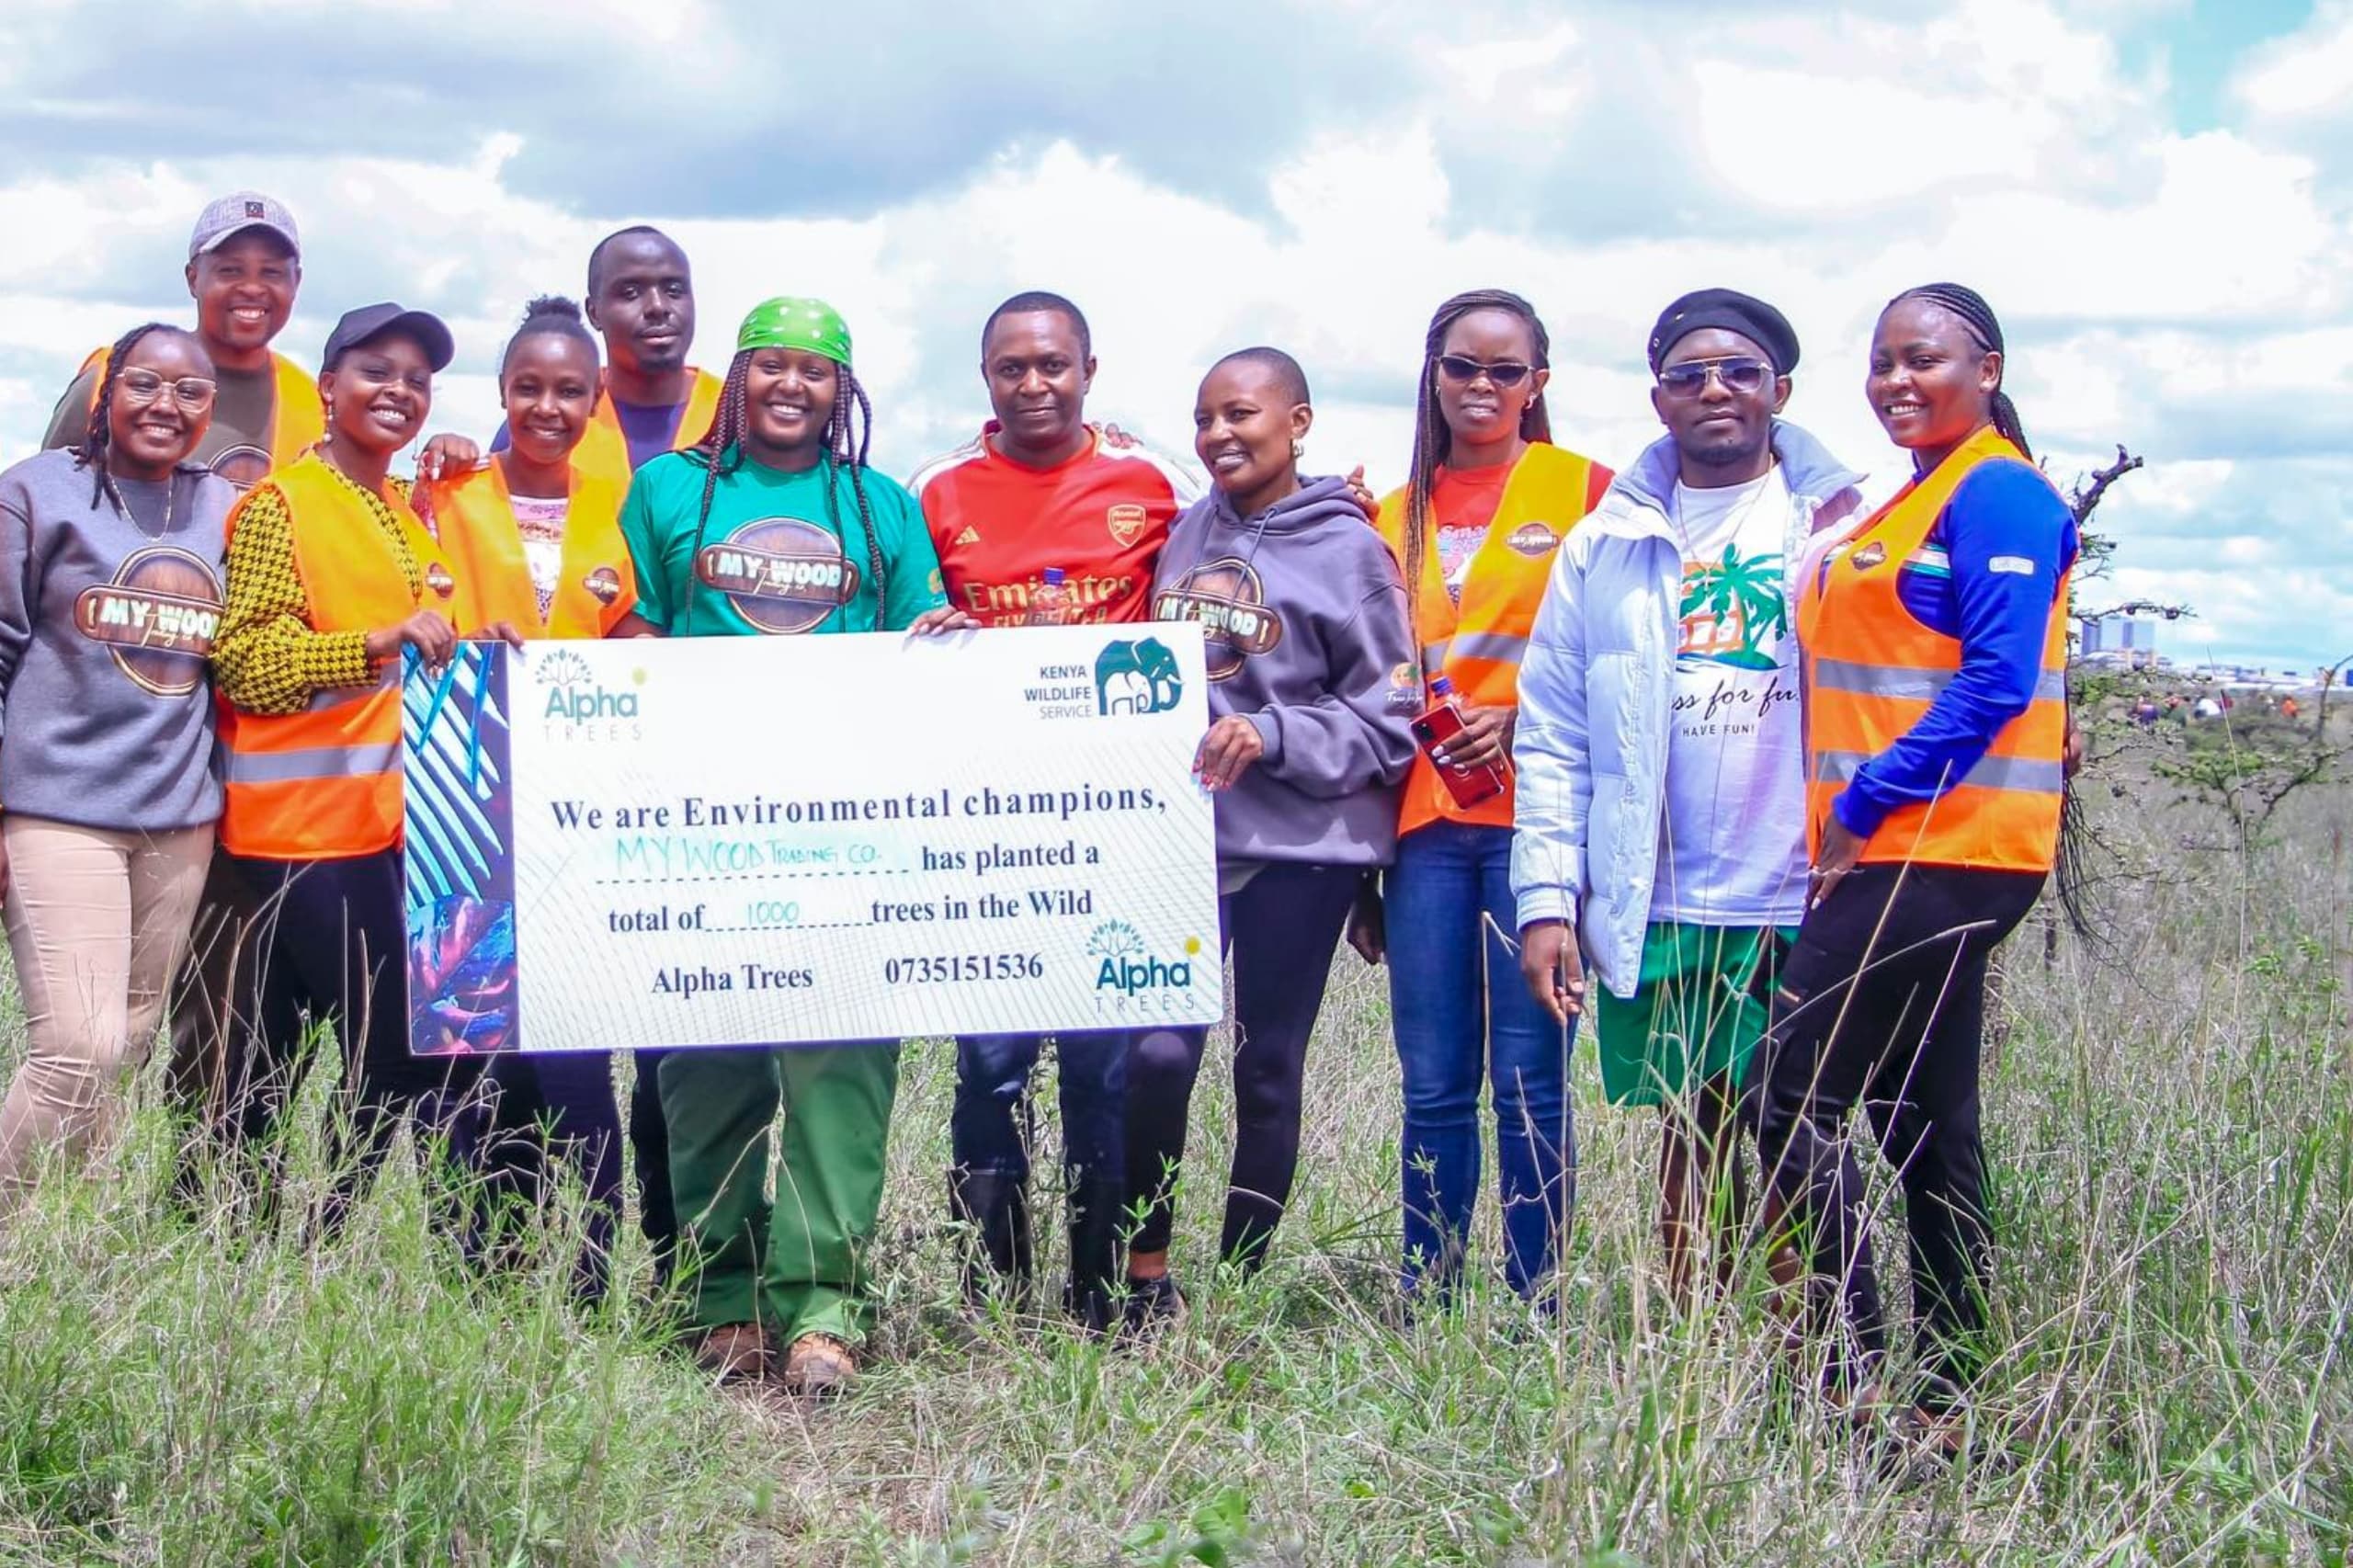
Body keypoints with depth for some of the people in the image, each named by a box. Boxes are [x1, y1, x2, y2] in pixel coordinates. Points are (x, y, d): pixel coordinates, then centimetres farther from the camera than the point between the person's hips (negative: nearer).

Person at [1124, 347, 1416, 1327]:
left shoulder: (1347, 548, -4)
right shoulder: (1185, 534, 10)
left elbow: (1387, 722, -4)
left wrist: (1272, 737, -17)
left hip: (1299, 850, -3)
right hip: (1182, 835, 3)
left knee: (1268, 1072, 7)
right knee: (1157, 1053, -11)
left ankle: (1238, 1285, 19)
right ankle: (1145, 1274, 5)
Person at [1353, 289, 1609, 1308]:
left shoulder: (1583, 491, 4)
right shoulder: (1393, 518, 16)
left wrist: (1527, 720, -14)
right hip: (1424, 823, 4)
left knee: (1528, 1080, -2)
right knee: (1433, 1085, 5)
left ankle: (1532, 1309, 7)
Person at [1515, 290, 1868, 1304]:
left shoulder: (1840, 523, 5)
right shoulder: (1610, 542, 11)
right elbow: (1552, 734, 8)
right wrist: (1547, 897, -1)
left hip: (1803, 906, -2)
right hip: (1655, 914, 2)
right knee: (1689, 1142, 9)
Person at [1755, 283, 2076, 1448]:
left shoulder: (1998, 495, -10)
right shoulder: (1913, 505, 20)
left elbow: (2000, 680, -18)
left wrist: (1866, 804, -17)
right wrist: (1850, 822, 10)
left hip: (1939, 849, -10)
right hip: (1901, 854, 10)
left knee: (1795, 1094, -10)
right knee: (1925, 1125, 10)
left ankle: (1852, 1372, -7)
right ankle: (1944, 1402, 16)